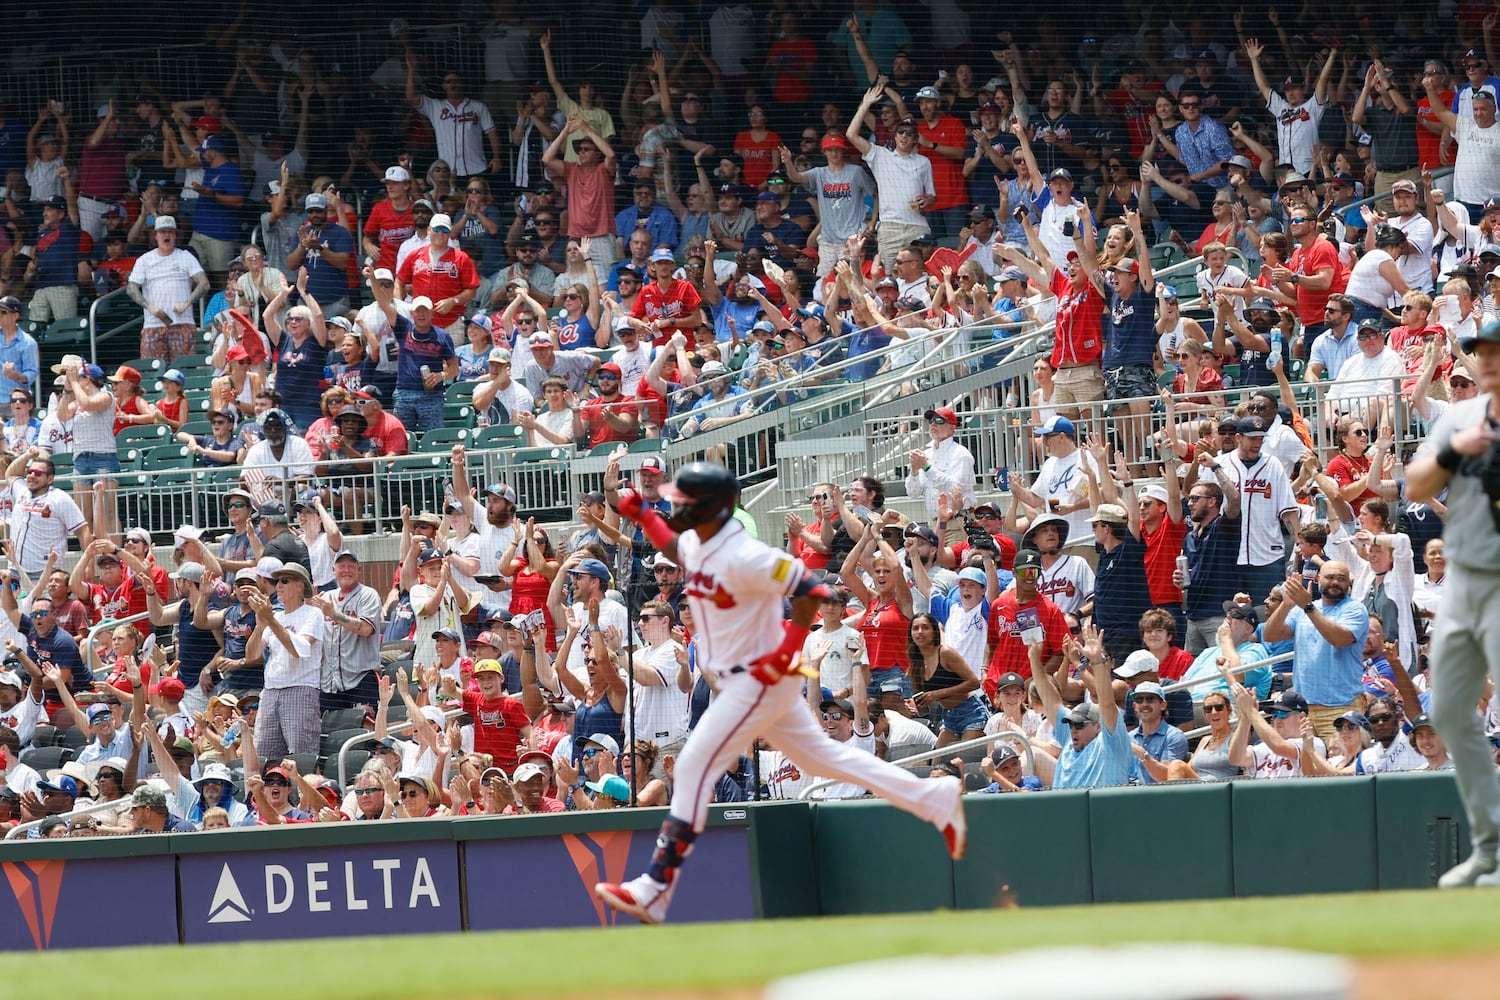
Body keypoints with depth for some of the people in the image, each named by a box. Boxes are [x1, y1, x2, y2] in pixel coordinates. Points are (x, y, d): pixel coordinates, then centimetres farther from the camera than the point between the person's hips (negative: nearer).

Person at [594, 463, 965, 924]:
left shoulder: (743, 557, -25)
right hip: (737, 679, 10)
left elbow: (811, 589, -25)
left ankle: (654, 891, -9)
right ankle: (935, 800, 22)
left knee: (694, 769, -10)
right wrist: (642, 516, 10)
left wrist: (786, 651, -24)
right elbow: (675, 549, 27)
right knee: (819, 754, 17)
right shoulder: (697, 544, 3)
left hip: (760, 679, -10)